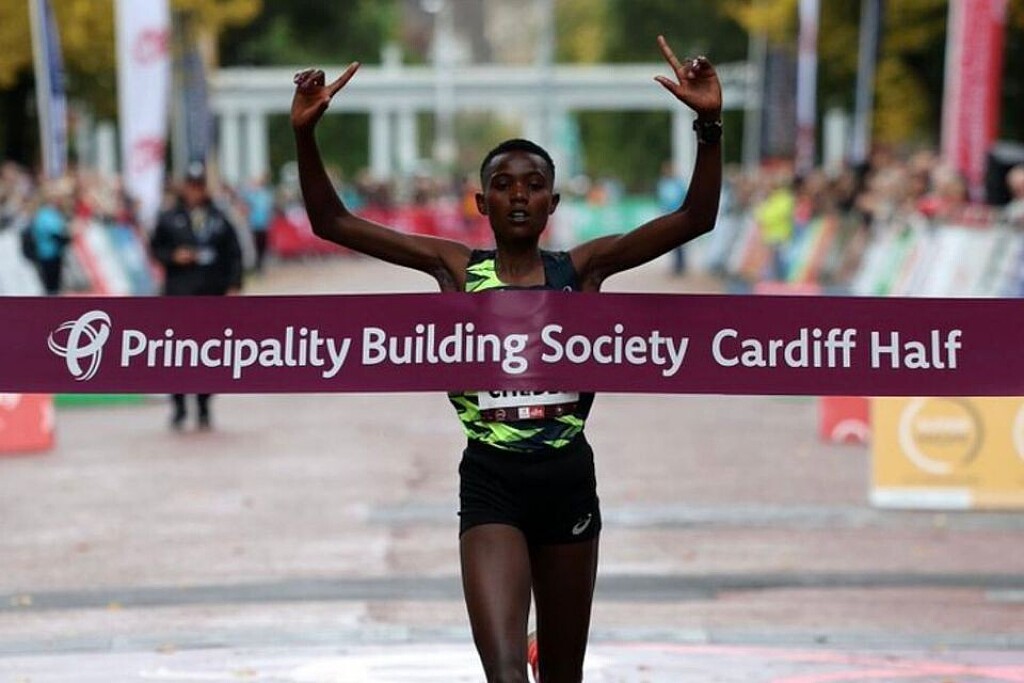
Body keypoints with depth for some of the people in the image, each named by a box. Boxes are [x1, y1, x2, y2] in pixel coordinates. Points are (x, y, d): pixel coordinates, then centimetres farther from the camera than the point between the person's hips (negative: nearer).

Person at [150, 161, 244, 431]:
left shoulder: (219, 219, 8)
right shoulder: (168, 218, 5)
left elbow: (234, 254, 9)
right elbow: (155, 247, 9)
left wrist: (234, 286, 0)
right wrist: (173, 256, -11)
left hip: (212, 295, 2)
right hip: (179, 293, -1)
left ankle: (204, 408, 13)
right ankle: (179, 407, 2)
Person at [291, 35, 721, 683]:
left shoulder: (583, 267, 2)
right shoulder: (455, 266, 2)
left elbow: (696, 217, -5)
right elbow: (332, 222, 0)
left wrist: (710, 124, -18)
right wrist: (306, 134, -13)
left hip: (569, 480, 2)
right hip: (491, 483, -2)